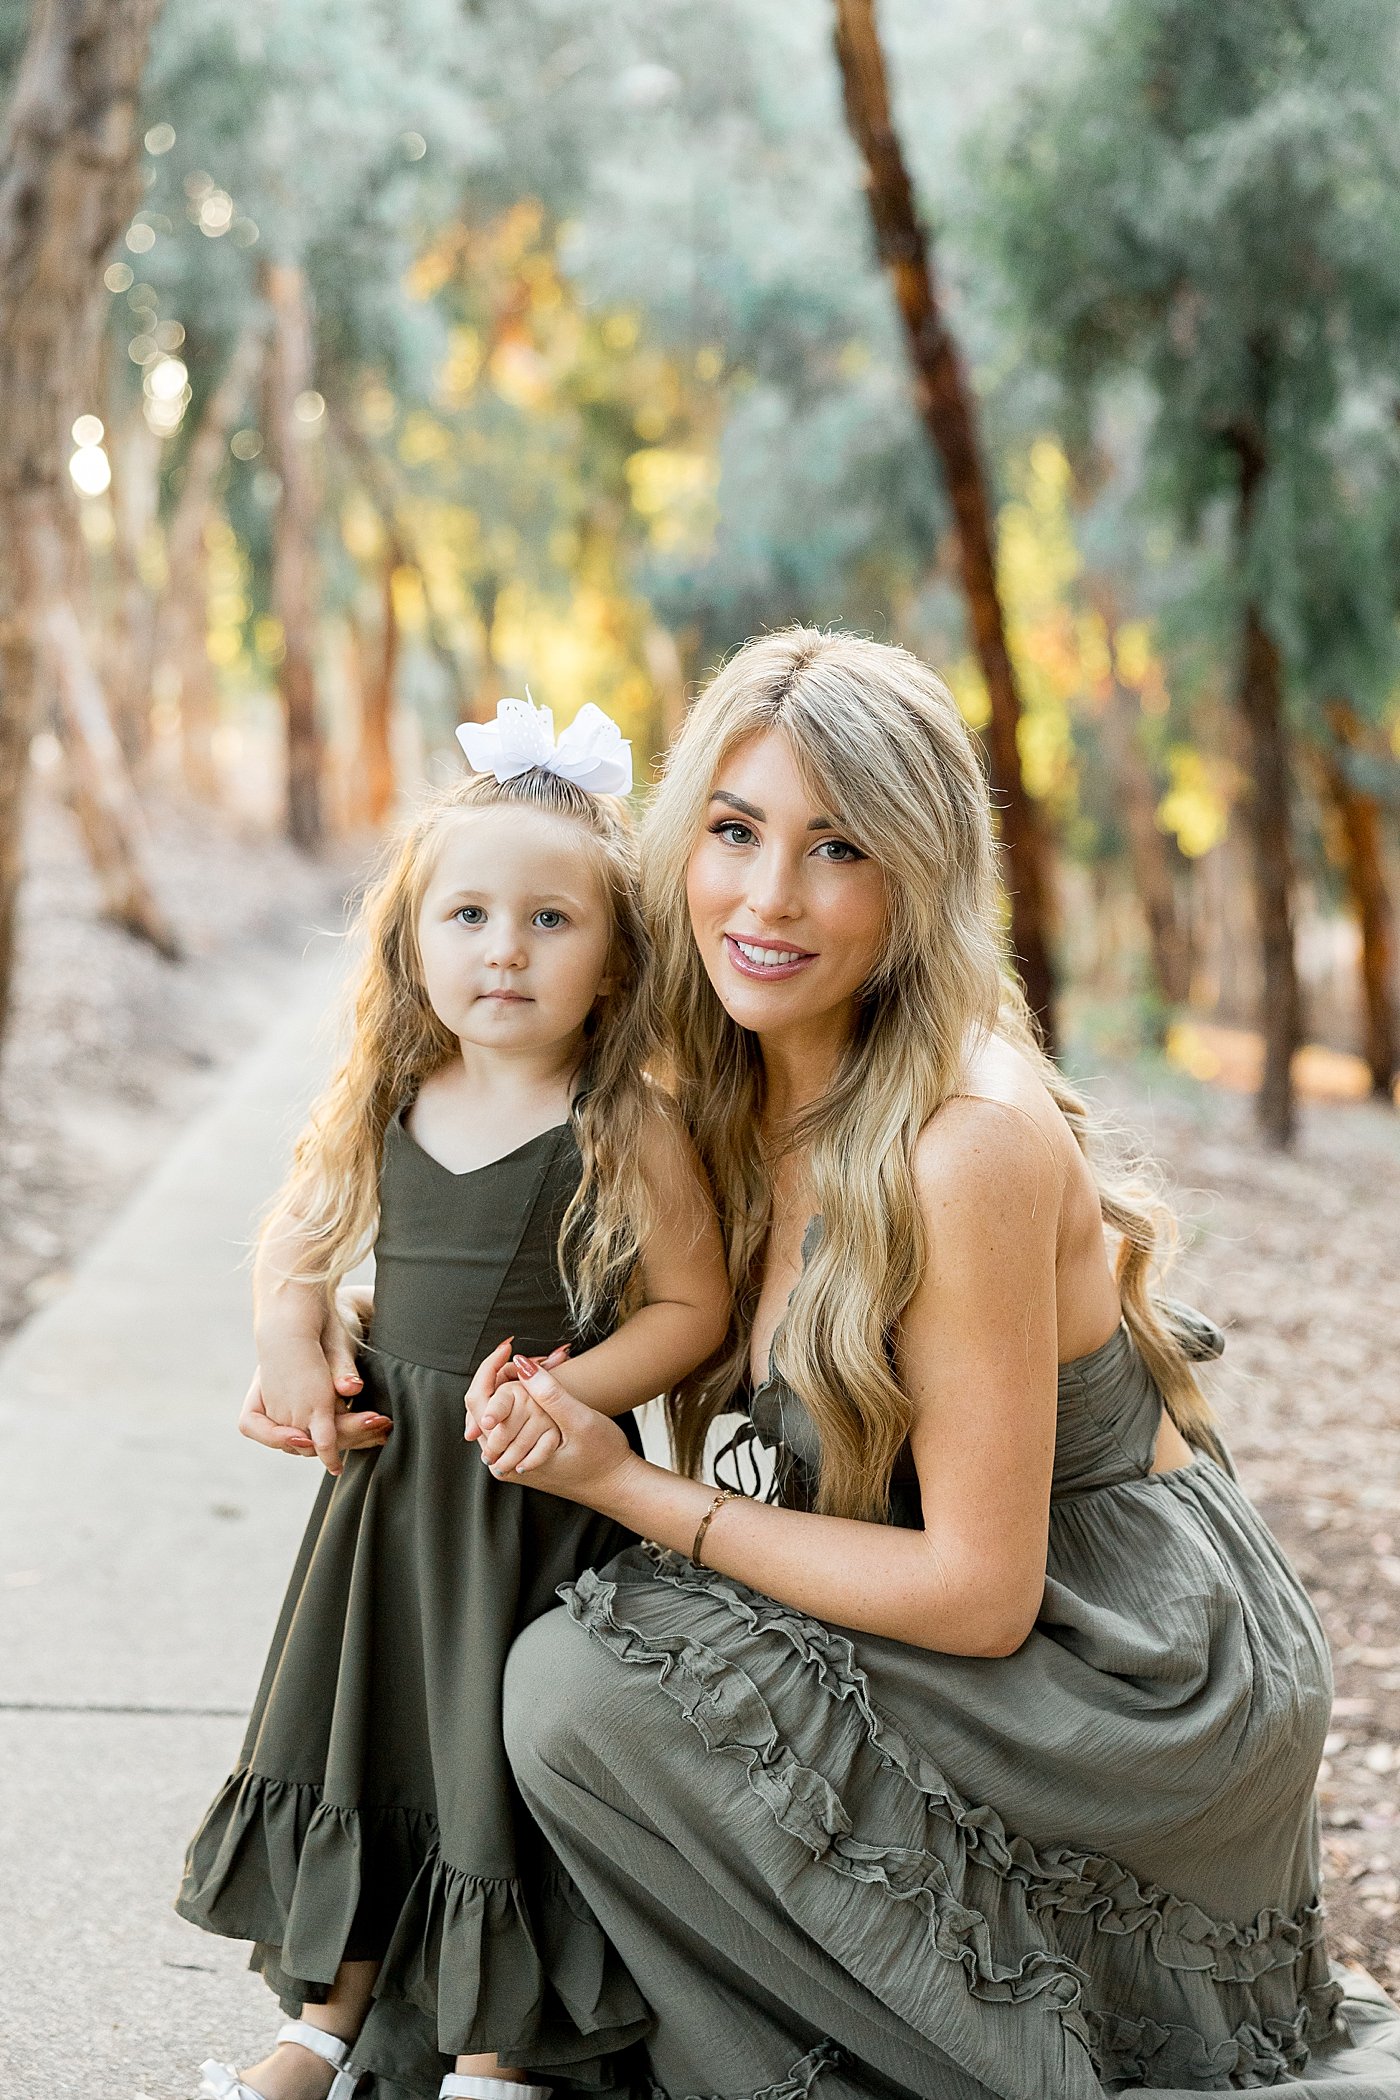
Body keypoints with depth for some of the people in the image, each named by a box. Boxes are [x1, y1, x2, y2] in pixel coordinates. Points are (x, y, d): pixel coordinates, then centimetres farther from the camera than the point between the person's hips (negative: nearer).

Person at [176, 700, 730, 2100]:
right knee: (352, 1733, 15)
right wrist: (291, 1357, -2)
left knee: (505, 1761, 3)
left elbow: (693, 1305, -11)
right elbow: (299, 1243, 14)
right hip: (391, 1472, 5)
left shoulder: (628, 1131, -14)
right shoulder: (387, 1106, 0)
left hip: (540, 1490, -5)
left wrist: (579, 1391, -23)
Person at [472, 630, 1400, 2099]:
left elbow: (977, 1592, -23)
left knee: (584, 1685, -17)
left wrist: (634, 1491, -17)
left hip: (1142, 1690, -8)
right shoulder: (744, 1094, -1)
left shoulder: (970, 1139, -26)